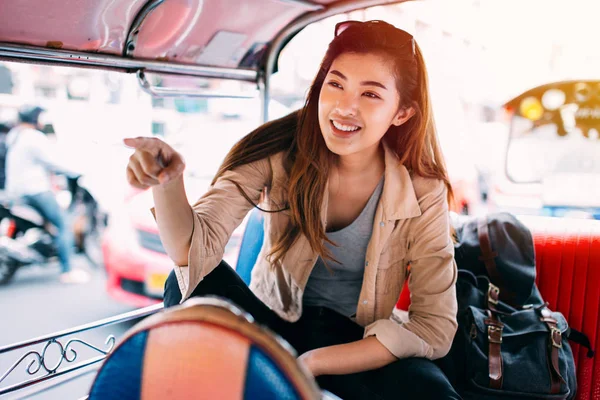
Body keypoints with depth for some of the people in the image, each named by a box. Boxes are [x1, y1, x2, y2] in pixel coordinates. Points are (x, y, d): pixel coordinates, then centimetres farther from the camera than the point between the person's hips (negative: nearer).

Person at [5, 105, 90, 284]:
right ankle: (67, 271, -13)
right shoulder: (34, 137, -14)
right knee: (64, 225, -9)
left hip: (16, 192, 10)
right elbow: (51, 162, -16)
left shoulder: (13, 136, 16)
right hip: (36, 190, -10)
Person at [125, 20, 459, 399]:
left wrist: (315, 363, -23)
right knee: (191, 283, -27)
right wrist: (168, 182, -47)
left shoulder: (423, 193, -15)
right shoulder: (280, 152, -16)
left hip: (360, 346, 1)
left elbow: (435, 325, -14)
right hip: (274, 325, 0)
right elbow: (195, 248, -24)